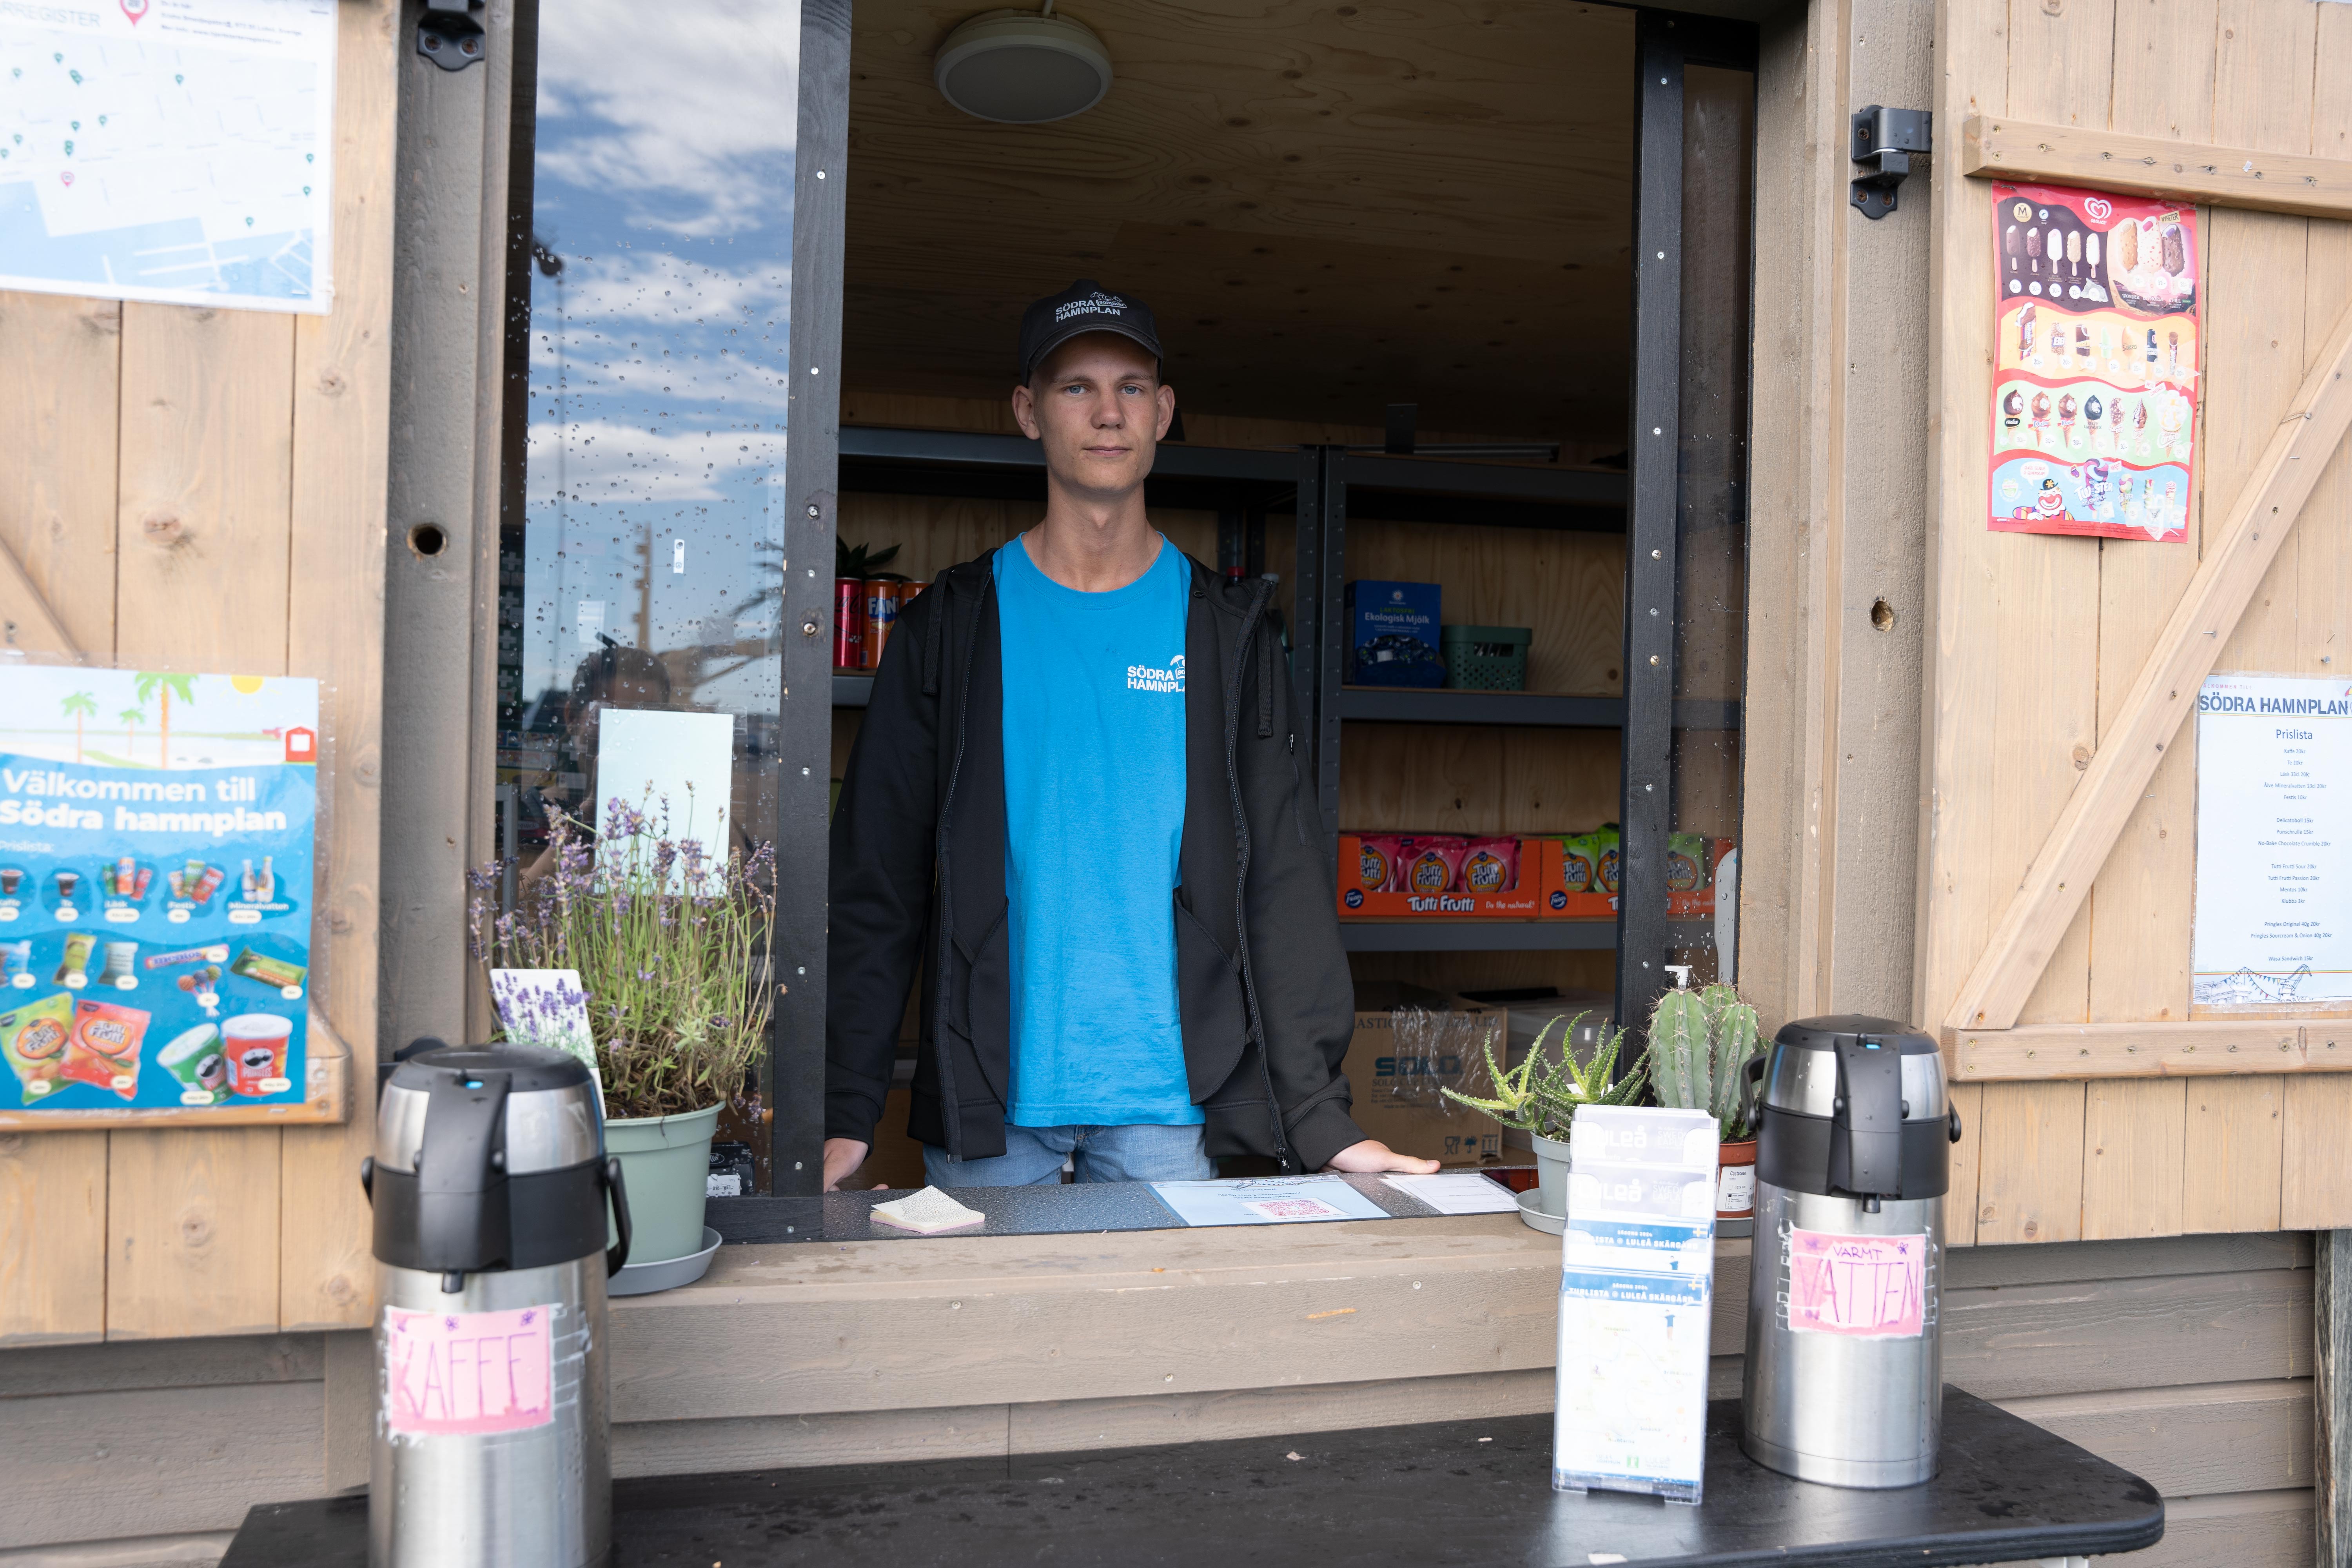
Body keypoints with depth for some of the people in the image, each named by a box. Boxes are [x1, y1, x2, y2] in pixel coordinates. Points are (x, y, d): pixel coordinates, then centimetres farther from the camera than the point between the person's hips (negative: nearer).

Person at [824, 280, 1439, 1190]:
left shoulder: (1227, 632, 4)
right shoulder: (954, 625, 2)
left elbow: (1282, 878, 0)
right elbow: (877, 878, 0)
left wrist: (1319, 1117, -7)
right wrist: (845, 1108, -9)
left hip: (1165, 1095, 1)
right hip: (988, 1104, 0)